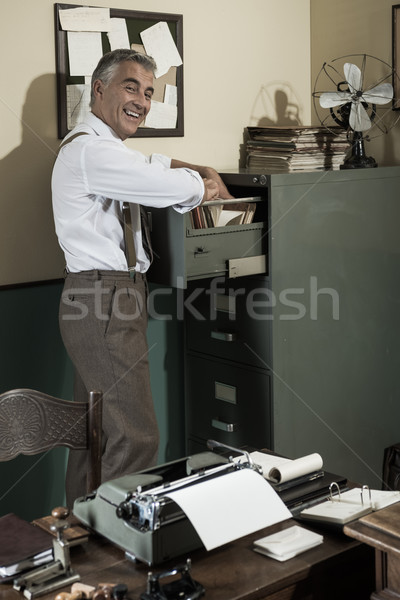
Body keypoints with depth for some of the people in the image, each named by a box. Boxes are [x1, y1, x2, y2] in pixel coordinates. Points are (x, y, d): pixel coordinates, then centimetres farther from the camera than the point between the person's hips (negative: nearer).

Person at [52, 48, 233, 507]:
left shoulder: (107, 148, 18)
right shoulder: (89, 150, -15)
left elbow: (156, 164, 33)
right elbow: (174, 187, -20)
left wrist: (204, 174, 15)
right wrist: (204, 187, 2)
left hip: (95, 301, 11)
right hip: (106, 302, -11)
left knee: (96, 430, 17)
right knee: (135, 438, -10)